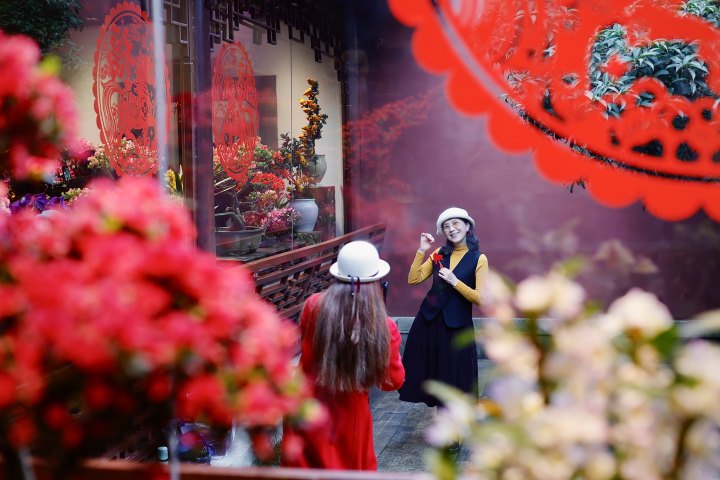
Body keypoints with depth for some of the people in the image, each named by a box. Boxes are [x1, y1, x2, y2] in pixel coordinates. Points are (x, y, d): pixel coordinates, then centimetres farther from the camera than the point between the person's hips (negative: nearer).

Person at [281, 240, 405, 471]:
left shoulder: (314, 306, -14)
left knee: (305, 467, 18)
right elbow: (393, 381, -4)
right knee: (352, 468, 21)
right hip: (350, 417, -1)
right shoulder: (384, 327, -18)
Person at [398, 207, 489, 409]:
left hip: (456, 324, -4)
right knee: (429, 367, 12)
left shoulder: (478, 259, -7)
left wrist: (455, 282, -22)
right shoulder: (439, 253, 5)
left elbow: (480, 298, -14)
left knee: (454, 373, 4)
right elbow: (413, 280, 1)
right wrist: (422, 251, -7)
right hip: (429, 319, 4)